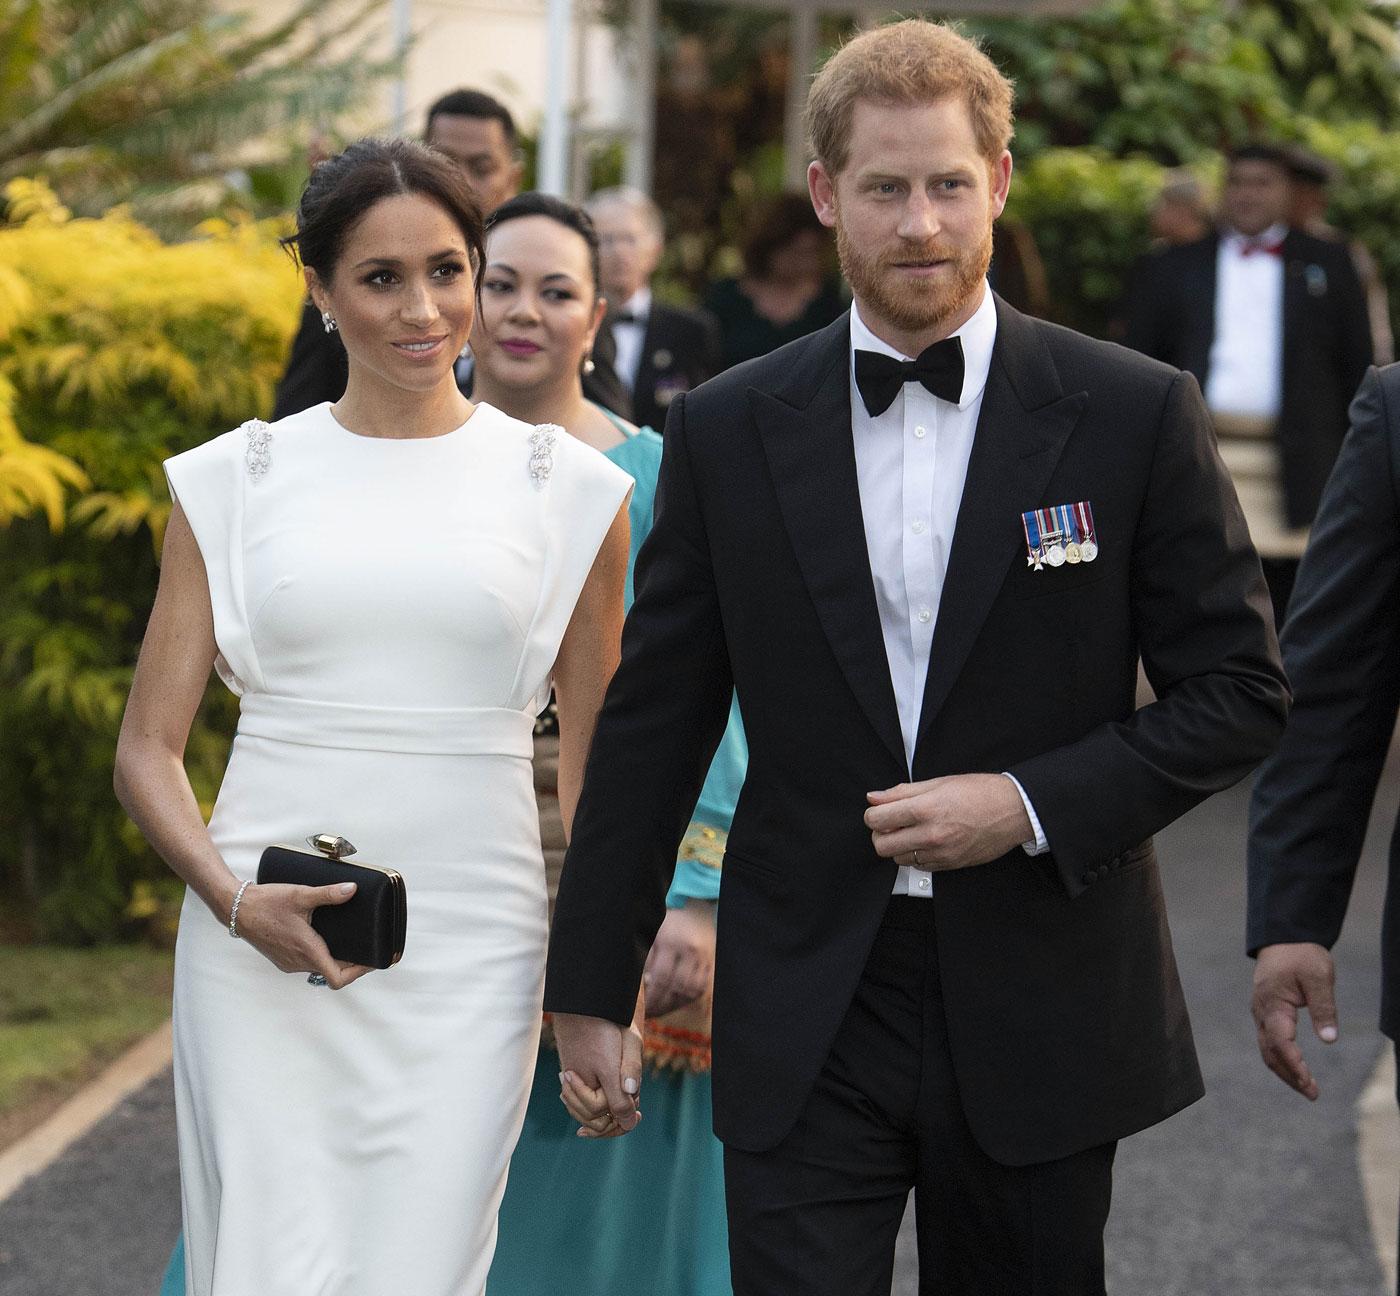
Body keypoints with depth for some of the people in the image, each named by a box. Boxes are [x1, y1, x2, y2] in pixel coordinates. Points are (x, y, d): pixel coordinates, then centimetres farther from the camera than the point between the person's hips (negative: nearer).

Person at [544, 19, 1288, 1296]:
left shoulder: (1135, 415, -2)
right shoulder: (729, 431, 2)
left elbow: (1239, 689, 0)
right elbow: (653, 721, 6)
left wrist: (1035, 804, -14)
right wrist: (593, 986, 6)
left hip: (1041, 1014, 0)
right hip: (806, 1020, 0)